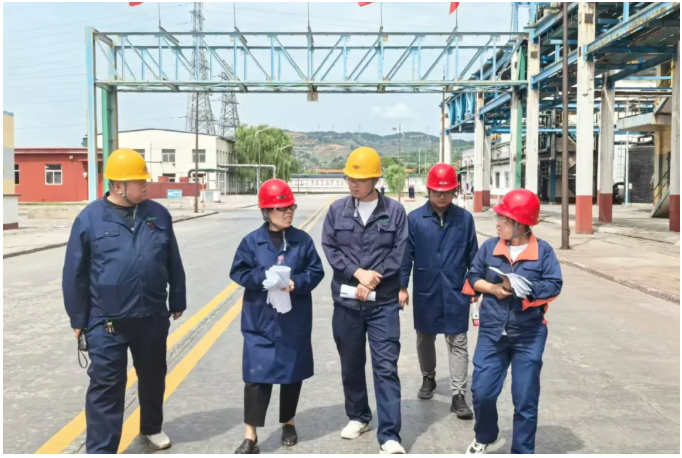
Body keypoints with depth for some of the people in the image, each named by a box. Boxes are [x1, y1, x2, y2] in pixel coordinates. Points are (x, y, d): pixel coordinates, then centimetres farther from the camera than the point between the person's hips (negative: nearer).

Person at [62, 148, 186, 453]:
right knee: (106, 387, 0)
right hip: (106, 322, -3)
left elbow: (174, 264, 10)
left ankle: (151, 427, 41)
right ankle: (100, 451, 9)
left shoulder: (158, 214, 1)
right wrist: (78, 319, 1)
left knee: (153, 377, 19)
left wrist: (177, 302, 14)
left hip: (152, 317, 4)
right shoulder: (90, 218, -7)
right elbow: (75, 274, -1)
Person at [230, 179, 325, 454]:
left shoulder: (303, 240, 1)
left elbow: (316, 272, 1)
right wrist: (265, 278, -19)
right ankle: (251, 436, 4)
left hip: (295, 322, 2)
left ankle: (288, 423, 34)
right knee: (256, 375, -4)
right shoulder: (252, 241, -3)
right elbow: (239, 273, -3)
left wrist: (296, 283, -18)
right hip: (260, 321, -2)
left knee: (293, 373, 13)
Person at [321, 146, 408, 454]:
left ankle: (389, 436, 0)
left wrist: (372, 280, -12)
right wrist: (358, 273, -13)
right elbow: (329, 248, -1)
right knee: (351, 364, 15)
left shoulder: (395, 211, -1)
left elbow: (400, 252, -4)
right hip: (346, 300, 3)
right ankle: (358, 416, 36)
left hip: (384, 302, -2)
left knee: (386, 367, -4)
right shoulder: (337, 210, 3)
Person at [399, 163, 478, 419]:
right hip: (425, 291, 0)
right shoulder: (415, 219, -7)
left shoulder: (464, 218, -2)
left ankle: (458, 395, 8)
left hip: (456, 292, 0)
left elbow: (473, 255, 4)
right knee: (425, 338, 17)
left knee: (458, 342, 2)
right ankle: (428, 378, 39)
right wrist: (402, 287, -5)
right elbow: (406, 255, -4)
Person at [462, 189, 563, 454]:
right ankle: (486, 438, 33)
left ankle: (522, 451, 24)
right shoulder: (489, 247, 1)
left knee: (525, 399, 7)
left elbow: (554, 285, -10)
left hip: (529, 336, -2)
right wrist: (492, 288, -13)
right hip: (491, 333, 2)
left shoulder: (543, 251, -6)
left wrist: (521, 288, -19)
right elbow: (473, 277, 5)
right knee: (482, 391, 4)